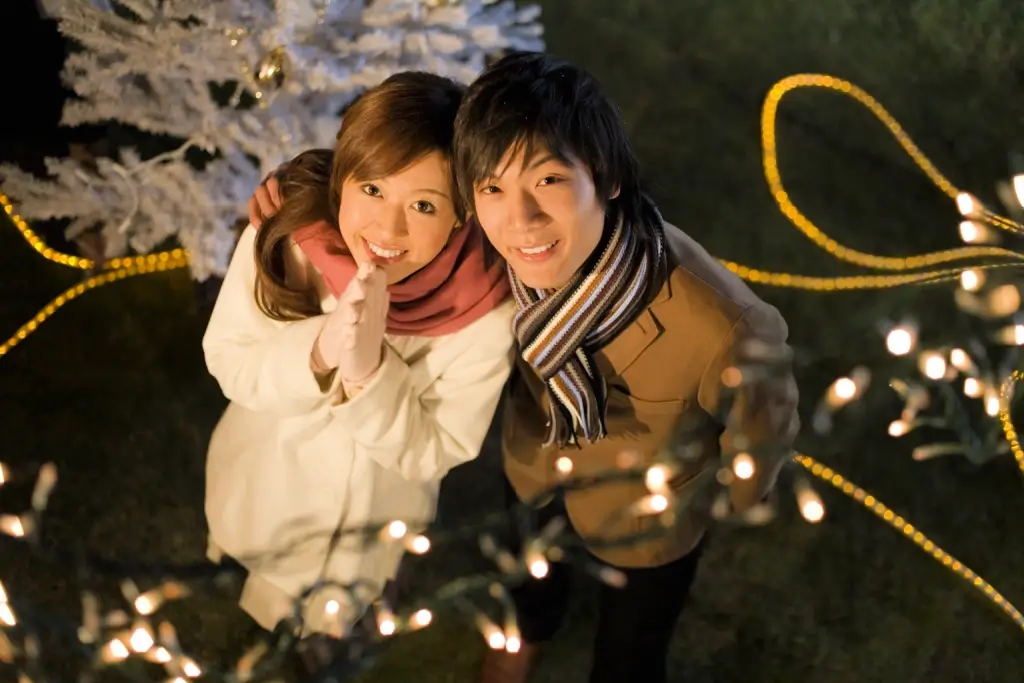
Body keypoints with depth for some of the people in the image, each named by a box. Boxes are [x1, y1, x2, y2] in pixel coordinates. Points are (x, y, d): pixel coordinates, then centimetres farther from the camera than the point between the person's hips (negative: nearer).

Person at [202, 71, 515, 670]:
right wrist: (320, 347, -41)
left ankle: (320, 636, 67)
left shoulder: (485, 312, -36)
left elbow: (432, 452, -25)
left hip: (377, 513, -1)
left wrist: (371, 372, -44)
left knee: (326, 629, 32)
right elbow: (228, 362, -20)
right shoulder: (286, 234, -32)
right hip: (265, 481, 1)